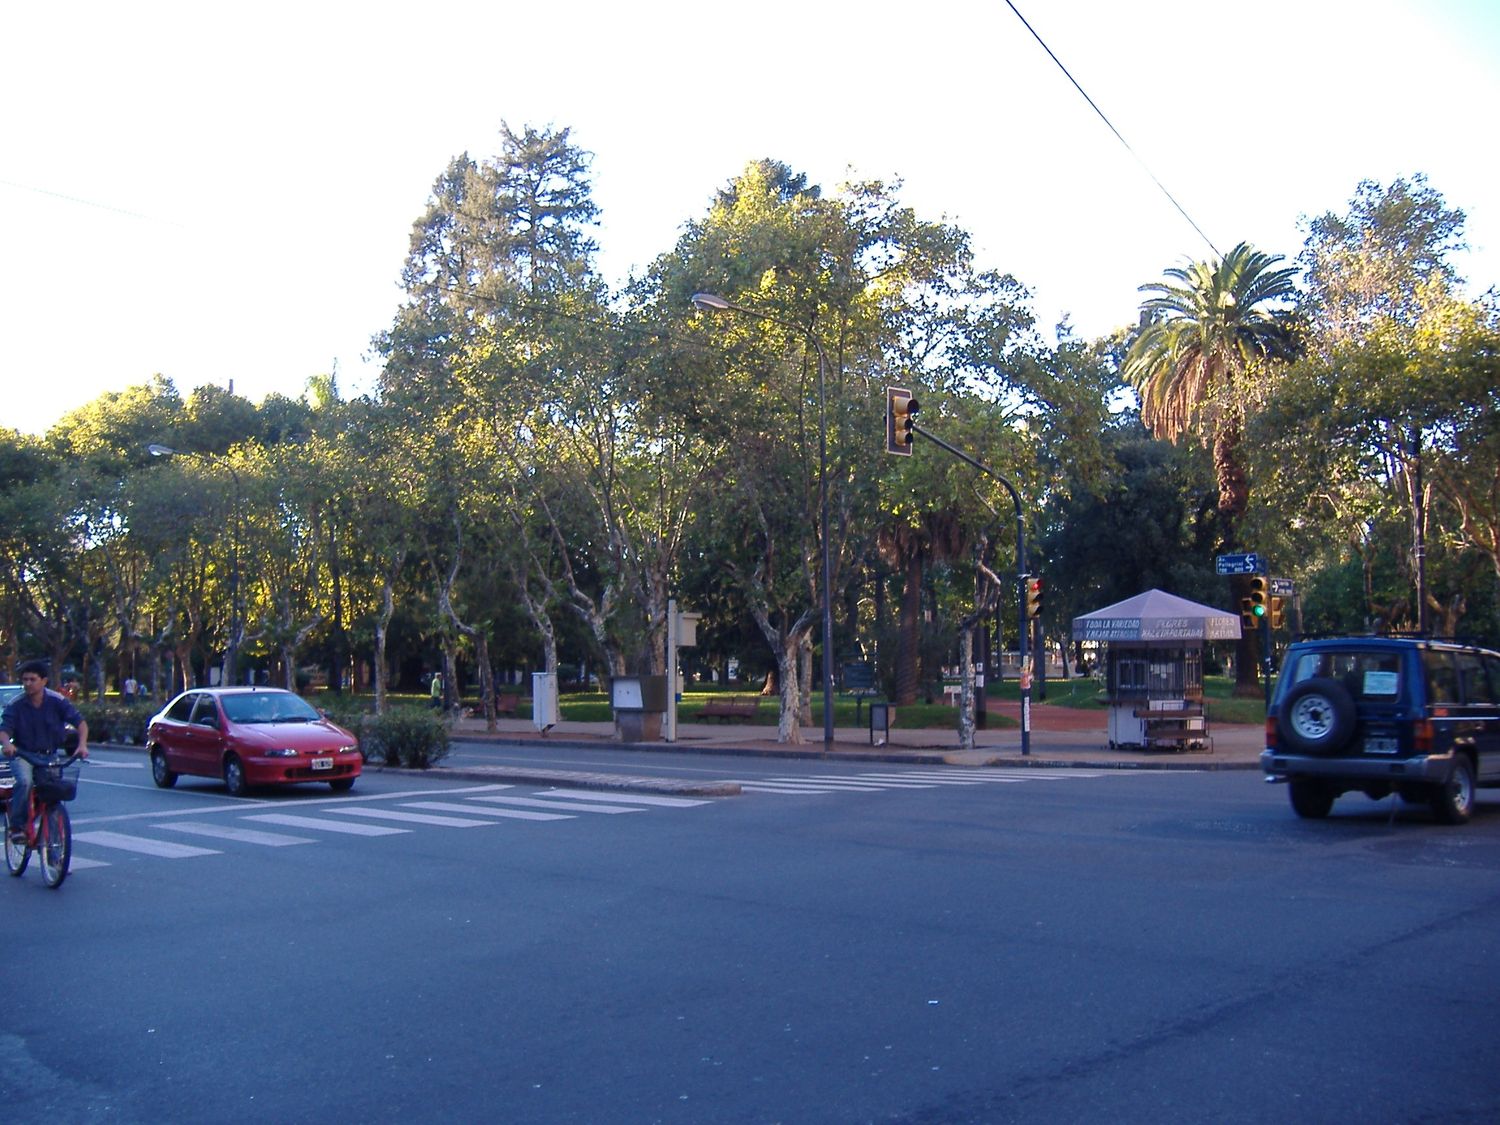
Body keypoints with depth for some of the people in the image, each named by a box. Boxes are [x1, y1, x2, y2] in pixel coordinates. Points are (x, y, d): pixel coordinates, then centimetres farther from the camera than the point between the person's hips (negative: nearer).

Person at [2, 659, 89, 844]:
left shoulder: (57, 701, -9)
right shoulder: (15, 705, -9)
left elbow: (80, 722, -12)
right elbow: (4, 729, -14)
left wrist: (82, 744, -28)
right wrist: (6, 744, -38)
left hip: (49, 755, 2)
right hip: (22, 755, -2)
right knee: (25, 782, -29)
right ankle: (16, 825, -15)